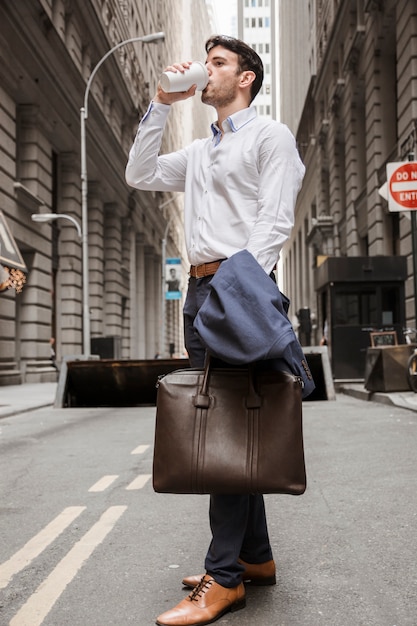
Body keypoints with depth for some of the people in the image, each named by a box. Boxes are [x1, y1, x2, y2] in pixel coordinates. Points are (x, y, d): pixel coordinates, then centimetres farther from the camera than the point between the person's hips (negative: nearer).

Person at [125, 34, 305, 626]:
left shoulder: (270, 135, 4)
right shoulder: (199, 152, 26)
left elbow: (275, 220, -8)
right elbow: (139, 175, 20)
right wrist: (161, 103, 17)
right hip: (199, 288, 8)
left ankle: (224, 577, -6)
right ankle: (256, 556, 15)